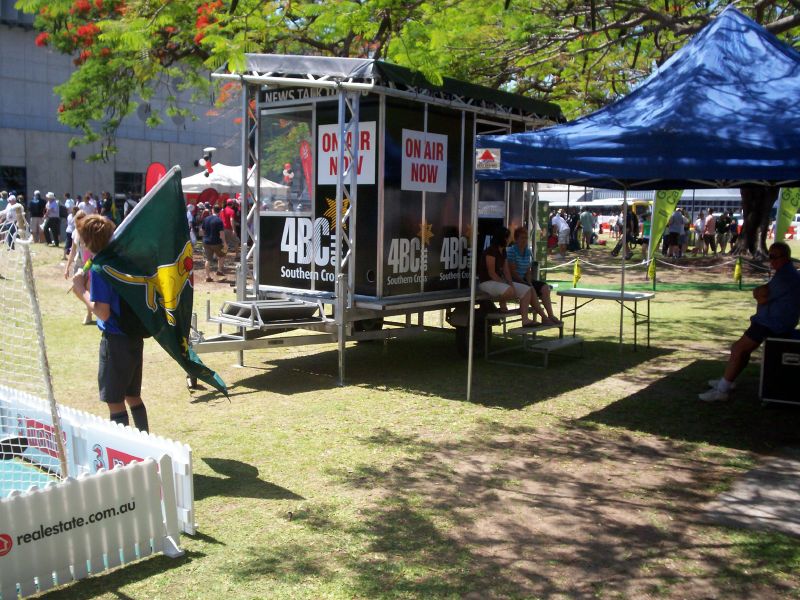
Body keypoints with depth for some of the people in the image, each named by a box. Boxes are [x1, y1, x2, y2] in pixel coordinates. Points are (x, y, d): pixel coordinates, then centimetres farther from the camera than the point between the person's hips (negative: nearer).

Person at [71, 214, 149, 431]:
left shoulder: (99, 268, -16)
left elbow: (103, 313, -20)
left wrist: (81, 290, -9)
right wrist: (85, 292, 11)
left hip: (115, 341, -8)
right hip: (135, 338, 8)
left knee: (115, 402, 2)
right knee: (133, 396, 20)